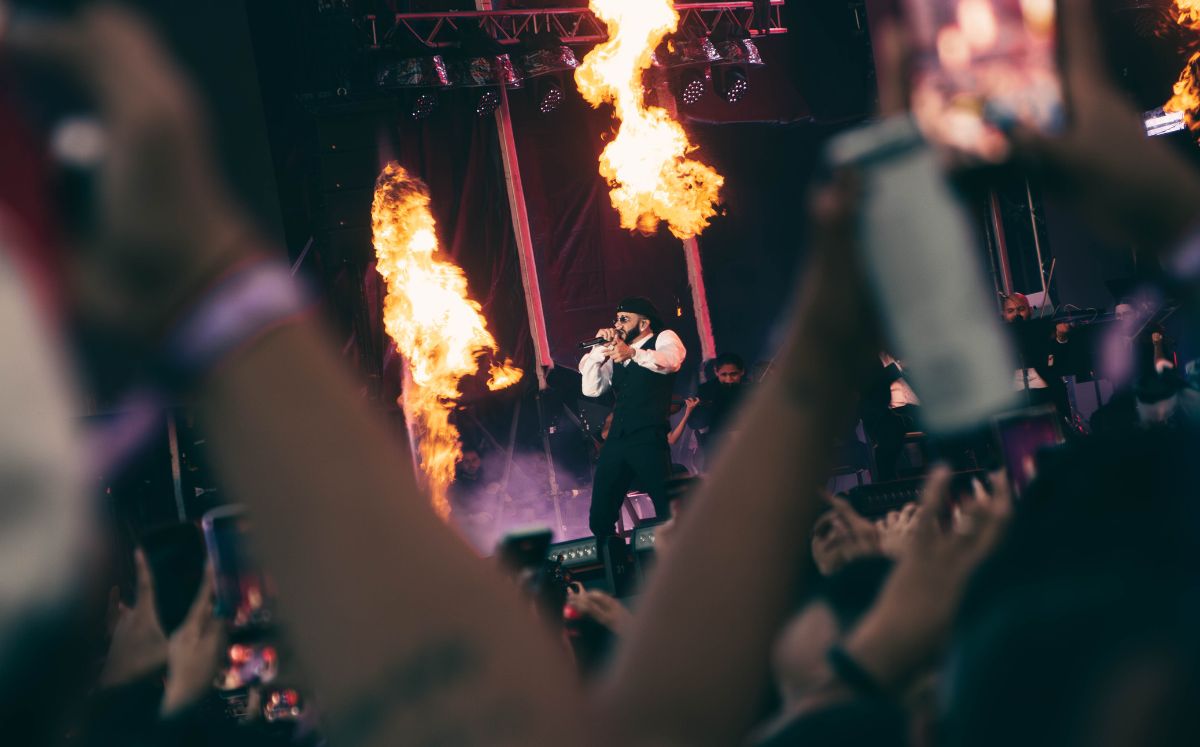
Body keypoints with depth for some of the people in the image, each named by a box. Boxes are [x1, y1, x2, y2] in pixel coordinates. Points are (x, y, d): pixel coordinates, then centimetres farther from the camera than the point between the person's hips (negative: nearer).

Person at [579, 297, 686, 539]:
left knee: (668, 512, -11)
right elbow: (591, 389, 14)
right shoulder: (614, 351, 23)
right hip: (616, 440, 6)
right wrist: (598, 349, 2)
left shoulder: (664, 338, 5)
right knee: (600, 520, 4)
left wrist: (633, 353, -37)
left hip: (649, 439, -6)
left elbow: (671, 361, -19)